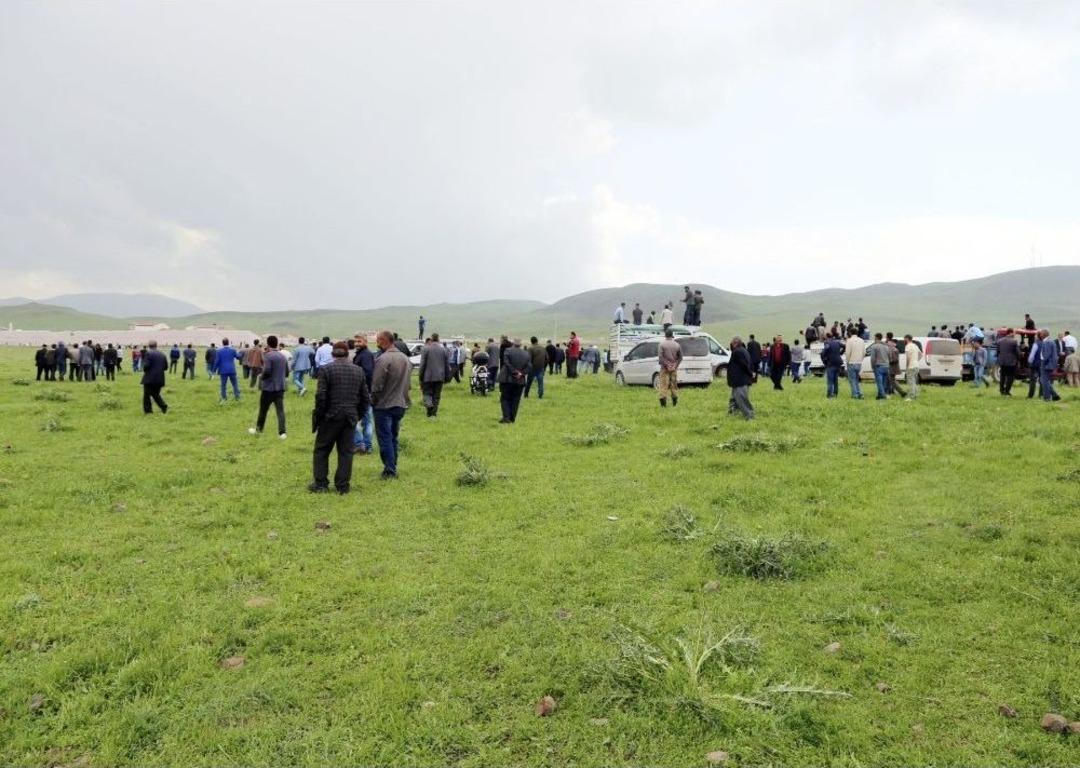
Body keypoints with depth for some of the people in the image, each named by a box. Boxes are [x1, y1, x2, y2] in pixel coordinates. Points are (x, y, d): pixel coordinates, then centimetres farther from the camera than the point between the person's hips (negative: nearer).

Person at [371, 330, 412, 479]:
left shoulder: (383, 359, -18)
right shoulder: (405, 358, 7)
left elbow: (376, 386, -17)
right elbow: (408, 383, 12)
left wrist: (373, 401, -2)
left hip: (384, 405, -7)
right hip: (401, 405, 7)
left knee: (385, 439, 1)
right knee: (393, 437, 17)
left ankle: (389, 470, 0)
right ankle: (393, 468, 21)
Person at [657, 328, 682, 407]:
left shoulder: (662, 344, -6)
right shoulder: (677, 345, 3)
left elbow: (660, 356, -14)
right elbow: (680, 357, 4)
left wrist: (666, 365, -10)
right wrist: (676, 365, 4)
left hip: (665, 368, -3)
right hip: (674, 368, 3)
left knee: (664, 385, -3)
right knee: (674, 384, 12)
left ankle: (663, 403, -9)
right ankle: (674, 403, 16)